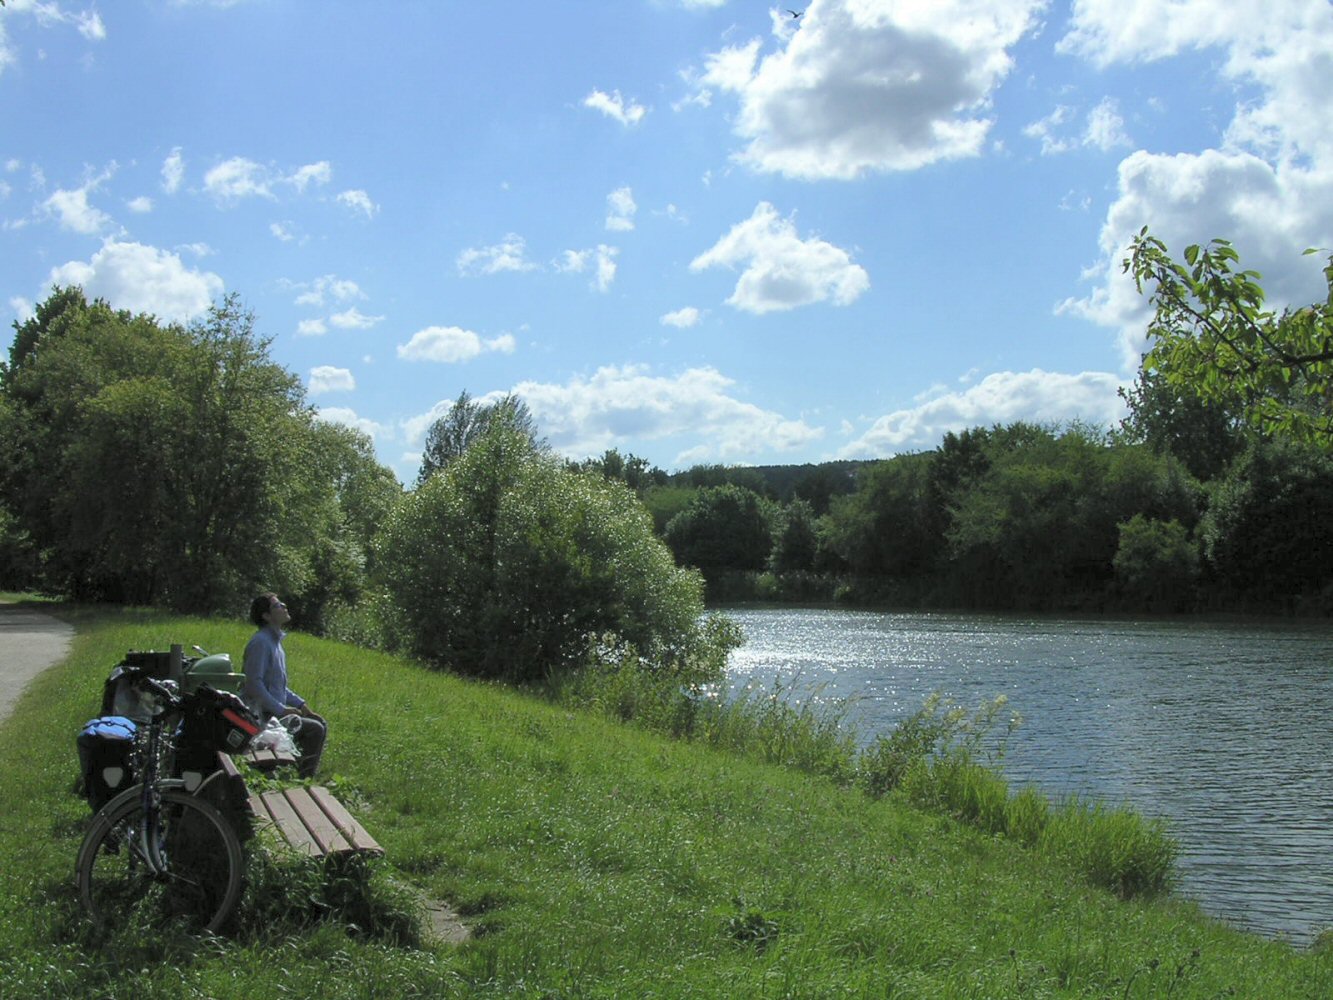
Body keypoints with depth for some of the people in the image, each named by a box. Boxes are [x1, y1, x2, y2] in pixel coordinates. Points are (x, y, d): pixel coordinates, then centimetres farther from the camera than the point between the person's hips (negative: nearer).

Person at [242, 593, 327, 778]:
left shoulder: (275, 641, 16)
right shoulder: (260, 642, -17)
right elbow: (253, 683, -24)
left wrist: (299, 703, 14)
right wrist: (281, 709, -22)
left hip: (275, 710, 10)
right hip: (262, 716, -10)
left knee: (319, 722, 8)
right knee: (315, 730, -15)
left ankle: (306, 778, 9)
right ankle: (302, 779, -7)